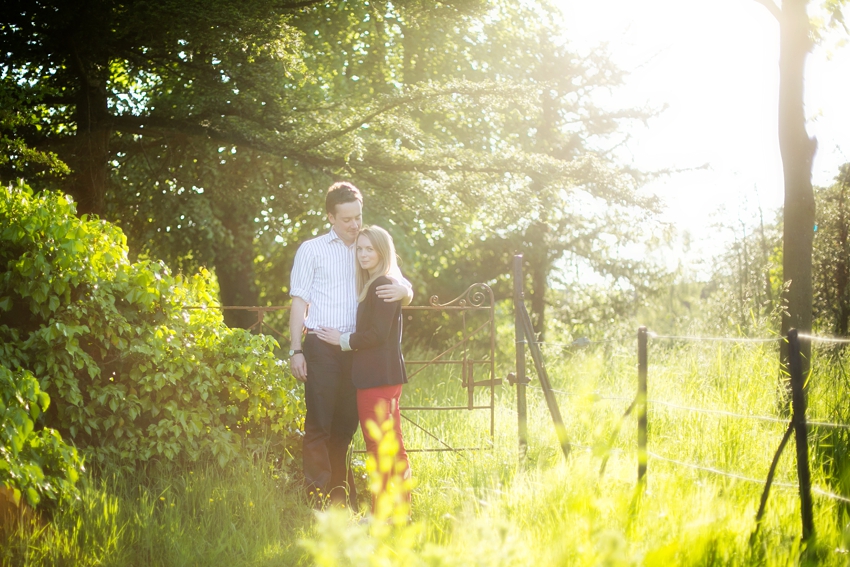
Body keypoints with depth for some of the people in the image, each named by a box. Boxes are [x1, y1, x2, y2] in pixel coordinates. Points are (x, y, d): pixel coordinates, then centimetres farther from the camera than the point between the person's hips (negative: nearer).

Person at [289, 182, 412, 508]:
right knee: (319, 425, -6)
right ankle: (319, 502, -5)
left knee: (345, 426, 8)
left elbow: (407, 292, 13)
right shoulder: (312, 250, 7)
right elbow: (299, 302, 4)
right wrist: (296, 350, -6)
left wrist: (402, 290, -13)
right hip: (321, 349, -4)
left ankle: (343, 502, 15)